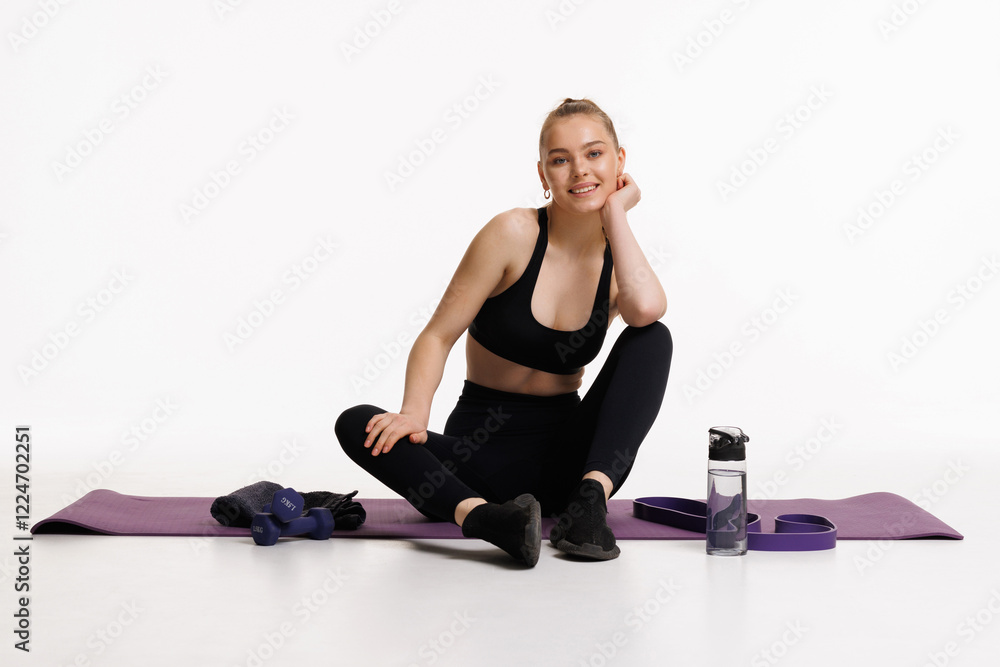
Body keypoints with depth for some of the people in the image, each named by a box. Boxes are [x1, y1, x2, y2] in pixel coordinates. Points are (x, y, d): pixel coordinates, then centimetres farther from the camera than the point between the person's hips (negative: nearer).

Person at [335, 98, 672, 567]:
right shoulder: (515, 234, -8)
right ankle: (477, 513, -49)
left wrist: (615, 212, -12)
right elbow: (437, 336, -9)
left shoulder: (618, 259, 1)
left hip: (567, 456, 2)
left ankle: (591, 497, -32)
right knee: (357, 425, -27)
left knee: (654, 338, -20)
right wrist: (414, 413, -27)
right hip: (482, 447, -1)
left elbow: (647, 308, -25)